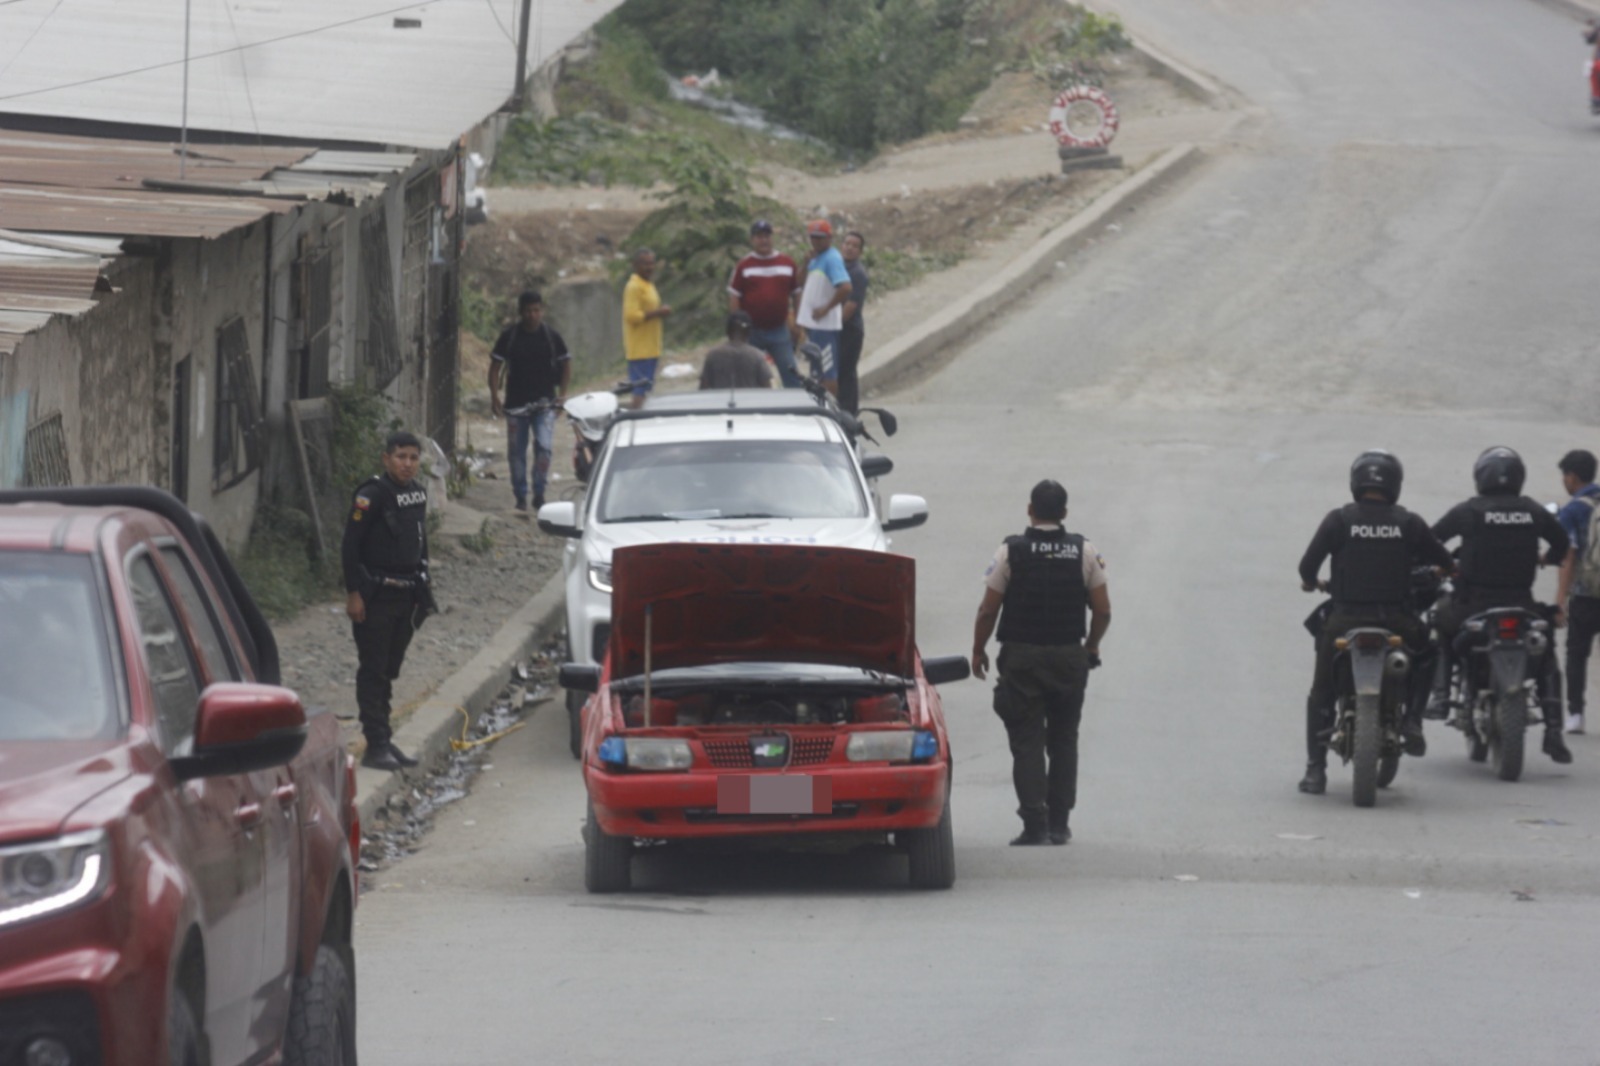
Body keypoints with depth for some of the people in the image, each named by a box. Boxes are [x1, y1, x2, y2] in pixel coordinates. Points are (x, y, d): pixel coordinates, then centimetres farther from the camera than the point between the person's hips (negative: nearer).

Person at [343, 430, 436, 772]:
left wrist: (421, 586, 17)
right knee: (373, 671, -4)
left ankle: (384, 740, 18)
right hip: (375, 596, -7)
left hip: (405, 596, 7)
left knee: (389, 670, 13)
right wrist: (353, 593, -18)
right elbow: (351, 546, -14)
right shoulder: (372, 496, -14)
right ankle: (376, 745, -5)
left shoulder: (418, 493, 9)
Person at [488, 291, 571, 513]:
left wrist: (562, 394, 2)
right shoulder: (509, 338, 1)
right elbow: (495, 367, 4)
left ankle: (539, 493, -4)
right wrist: (495, 396, -6)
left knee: (544, 446, -15)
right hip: (516, 403, 1)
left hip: (544, 403, -1)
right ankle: (520, 496, 17)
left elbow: (566, 364, 12)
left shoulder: (552, 337, 2)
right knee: (517, 451, 5)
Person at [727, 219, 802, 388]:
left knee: (791, 374, -5)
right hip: (752, 331, -1)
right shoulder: (743, 266, 1)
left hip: (779, 330, 1)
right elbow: (734, 299, 0)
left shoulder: (788, 264, 6)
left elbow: (797, 295, 12)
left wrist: (796, 325, 8)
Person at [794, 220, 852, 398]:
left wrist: (826, 308, -20)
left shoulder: (832, 259, -15)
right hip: (813, 323, 10)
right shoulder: (816, 258, 14)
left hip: (825, 323, -10)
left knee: (827, 373, -6)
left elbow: (845, 288, -27)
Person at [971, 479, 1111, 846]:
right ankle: (1058, 824, 13)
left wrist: (978, 651, 8)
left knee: (1027, 741, 0)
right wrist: (1091, 647, 18)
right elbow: (1103, 611, 0)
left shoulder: (1011, 552, -7)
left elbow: (988, 610, -6)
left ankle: (1034, 822, -11)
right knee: (1063, 740, 13)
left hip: (1021, 657, -2)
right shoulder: (1084, 552, -1)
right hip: (1069, 658, 2)